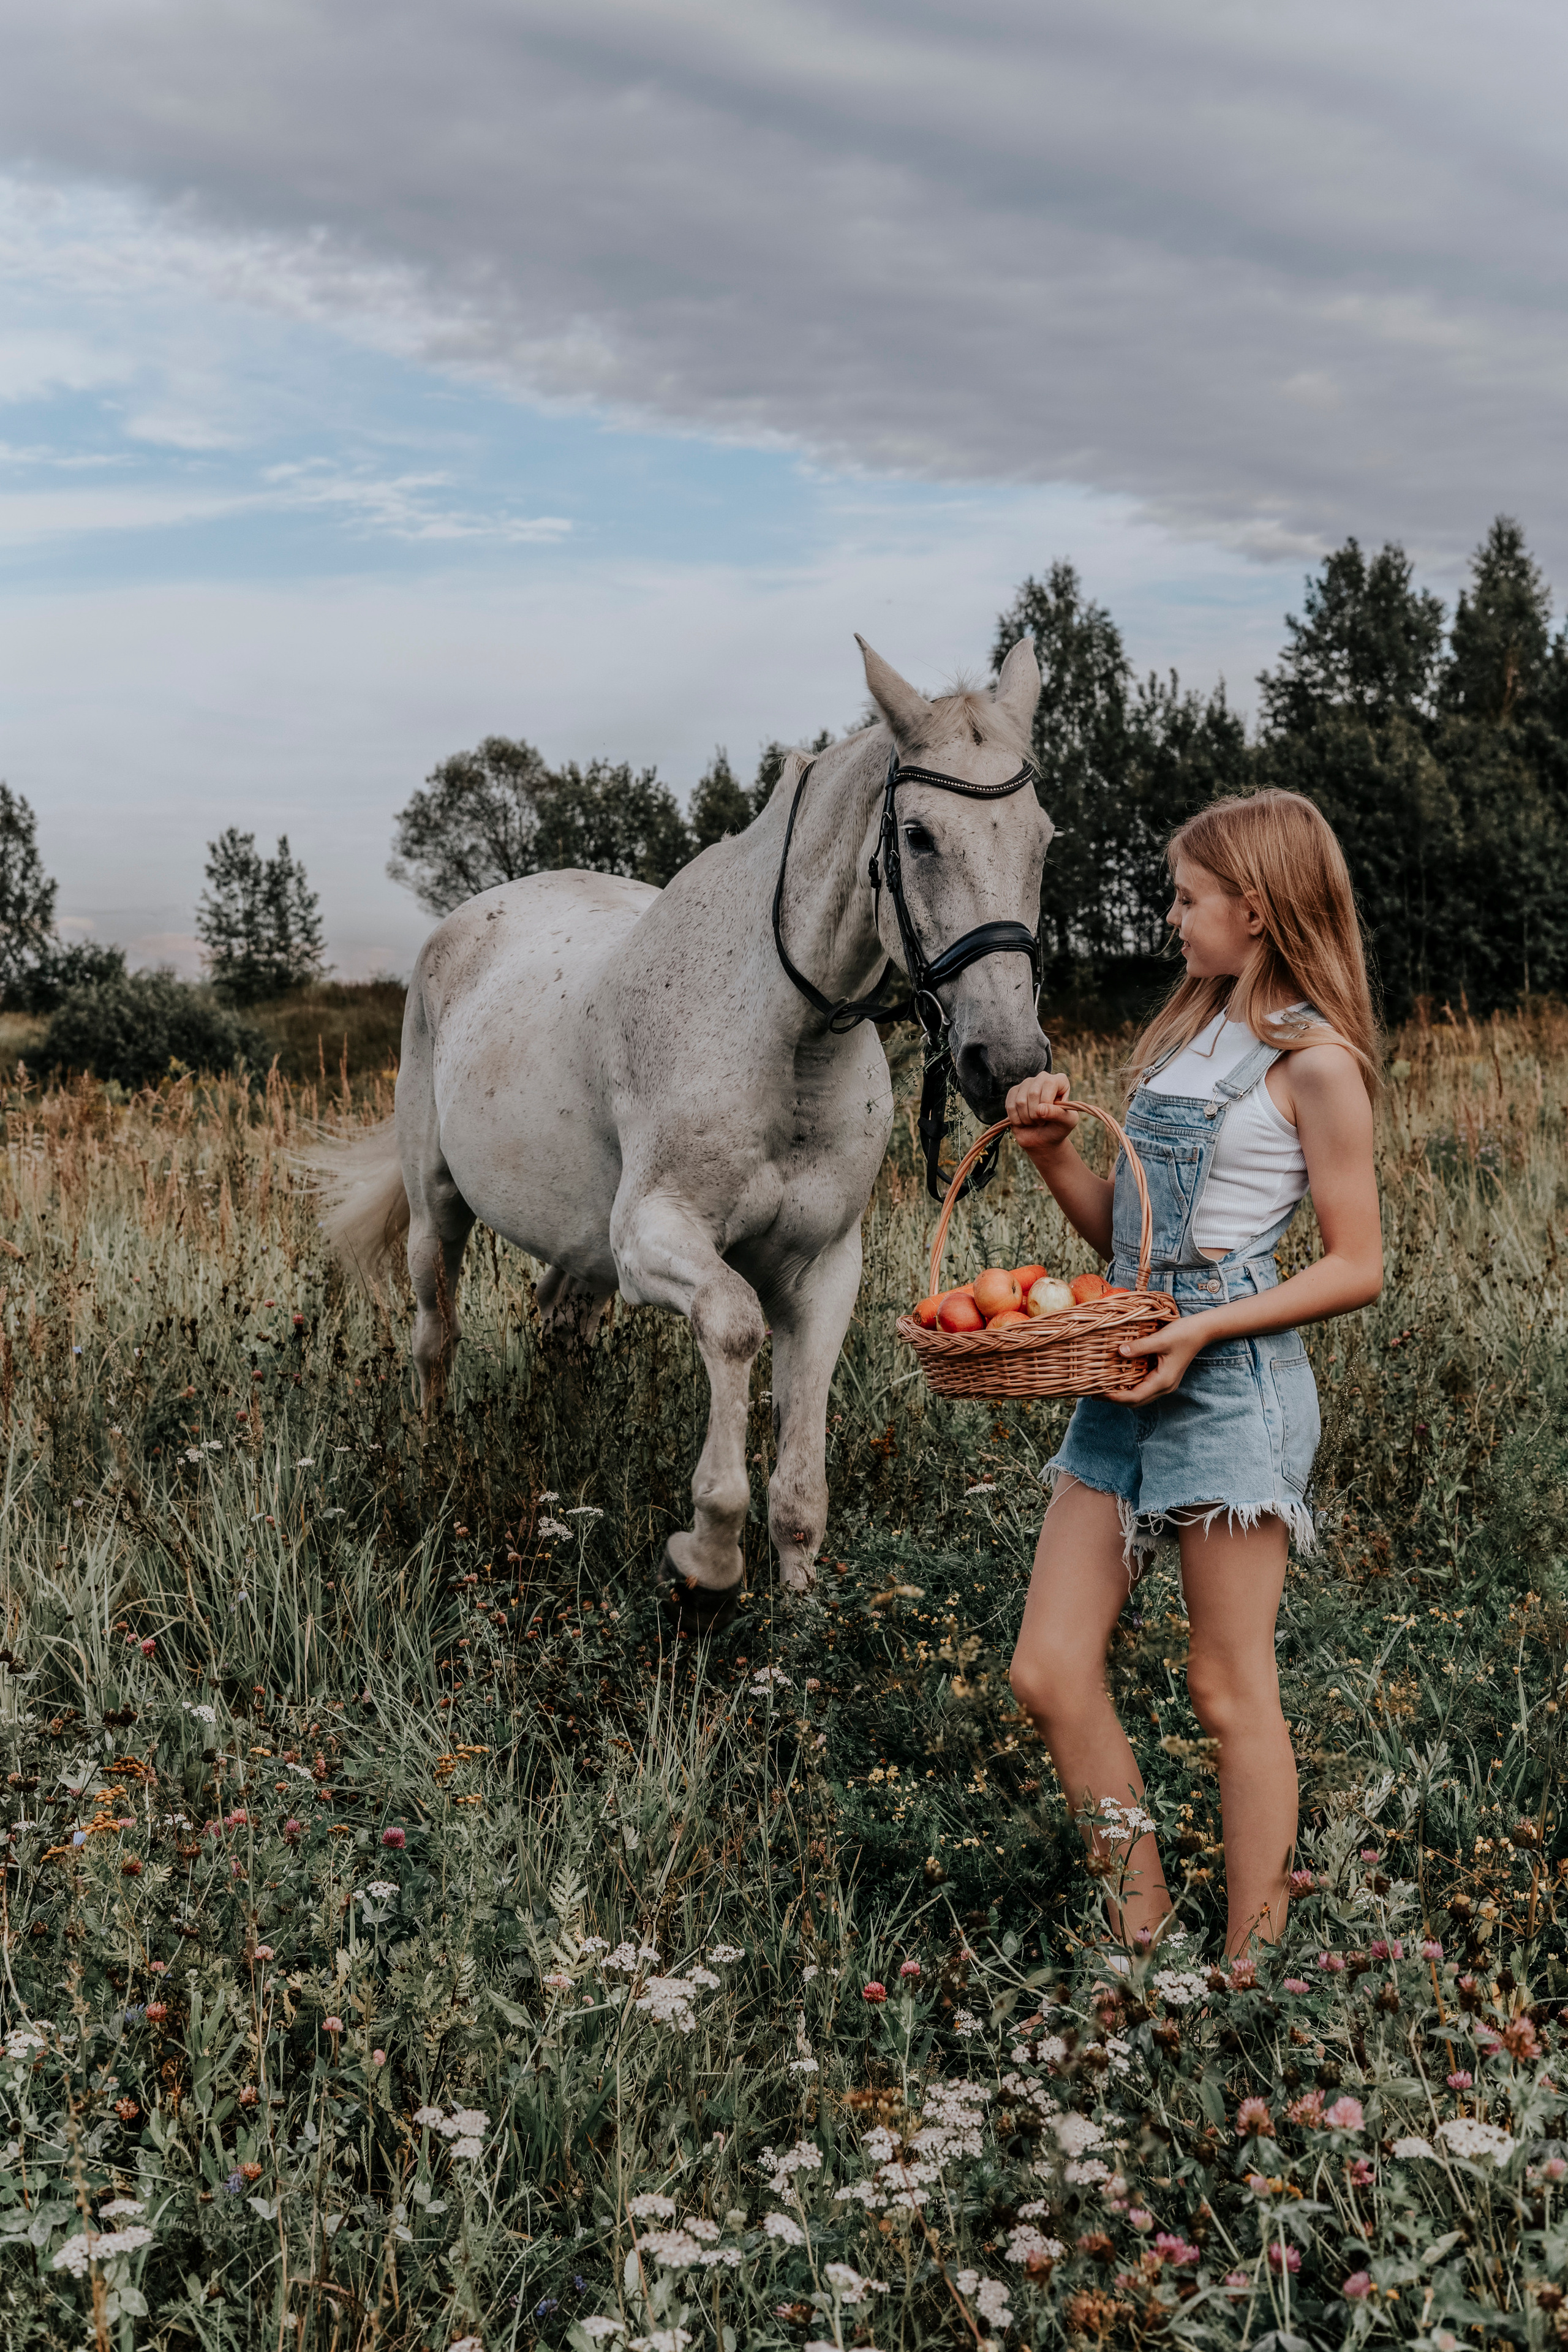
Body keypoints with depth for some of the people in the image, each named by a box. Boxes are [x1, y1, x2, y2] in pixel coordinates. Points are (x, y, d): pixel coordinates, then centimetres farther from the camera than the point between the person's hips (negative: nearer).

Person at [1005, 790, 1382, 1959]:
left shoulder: (1313, 1060, -7)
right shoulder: (1188, 1031, 16)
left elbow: (1358, 1267, -9)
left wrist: (1205, 1330, -18)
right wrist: (1055, 1151, 0)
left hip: (1233, 1380, -8)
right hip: (1125, 1379, 8)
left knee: (1231, 1688, 1)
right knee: (1050, 1673, 5)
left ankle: (1250, 1966, 14)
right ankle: (1142, 1937, 16)